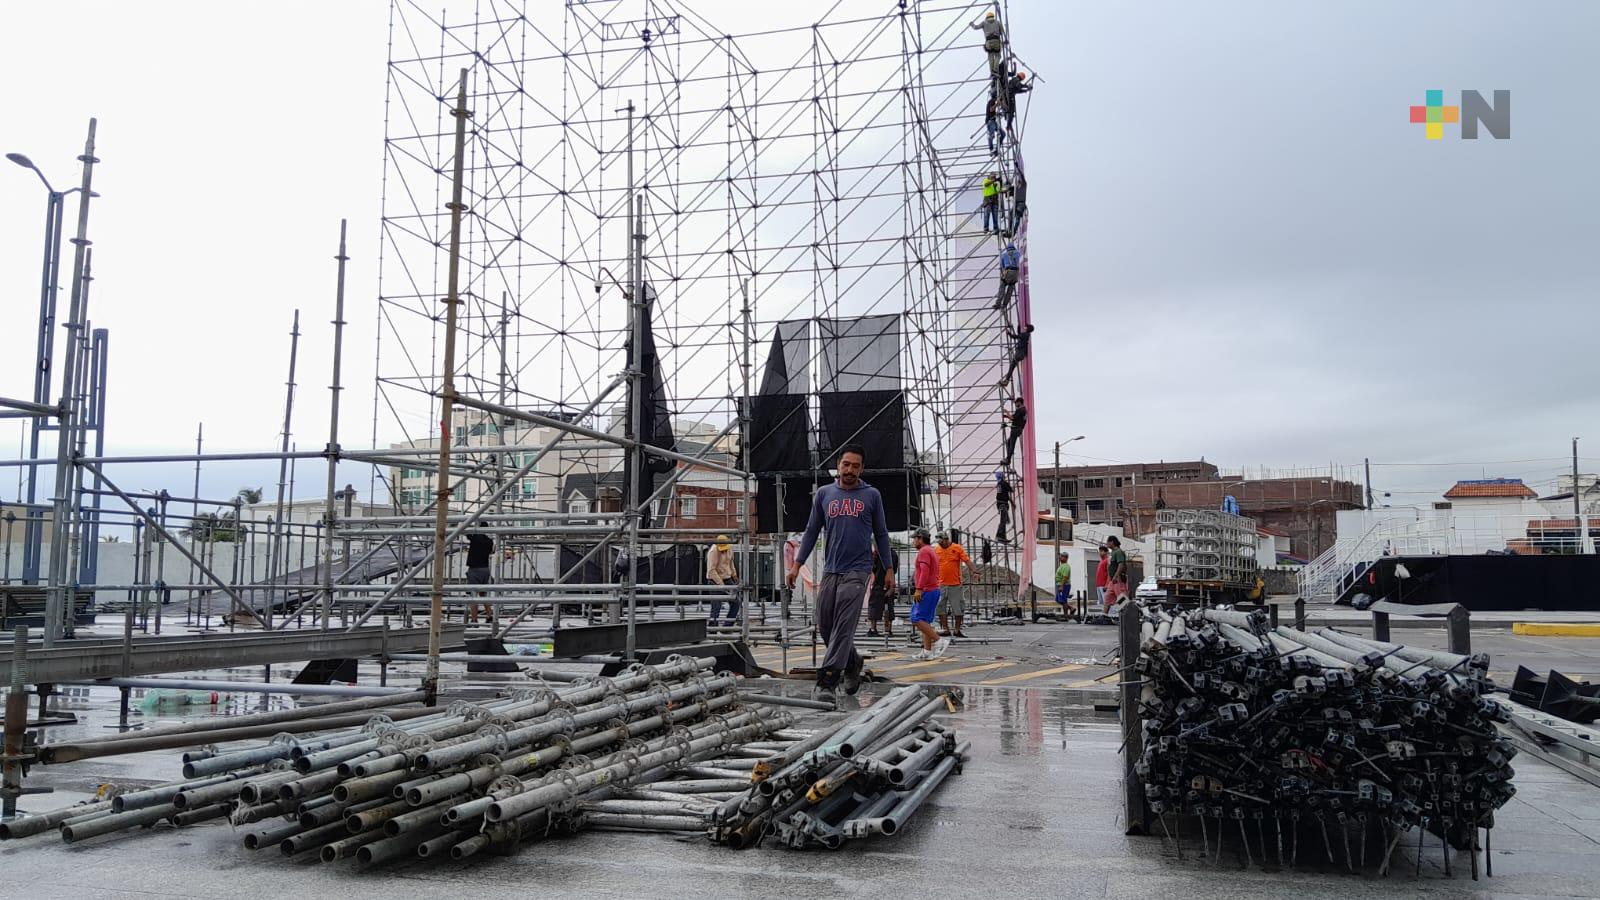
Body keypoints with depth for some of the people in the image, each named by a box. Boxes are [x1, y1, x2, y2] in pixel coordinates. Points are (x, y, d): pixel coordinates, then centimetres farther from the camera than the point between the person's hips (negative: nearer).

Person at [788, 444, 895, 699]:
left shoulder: (871, 495, 5)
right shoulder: (824, 493, 10)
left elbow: (881, 534, 10)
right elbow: (812, 531, 13)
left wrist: (889, 569, 6)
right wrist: (797, 564, 6)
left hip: (857, 570, -3)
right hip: (830, 570, 4)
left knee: (844, 626, -12)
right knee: (825, 626, 6)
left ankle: (827, 681, -13)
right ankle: (852, 662, 30)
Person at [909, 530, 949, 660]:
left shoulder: (923, 551, -10)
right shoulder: (932, 551, 22)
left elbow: (924, 571, -23)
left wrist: (918, 589, -26)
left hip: (925, 591, -10)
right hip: (934, 590, 10)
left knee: (917, 619, -12)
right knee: (925, 621, 9)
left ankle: (939, 641, -15)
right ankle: (927, 651, 6)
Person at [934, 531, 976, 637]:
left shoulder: (958, 548, -2)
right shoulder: (936, 550, 7)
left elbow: (967, 561, -8)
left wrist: (974, 572, -22)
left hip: (955, 584, -3)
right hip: (940, 585, 3)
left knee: (958, 608, 2)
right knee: (941, 607, 2)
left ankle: (957, 630, 12)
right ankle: (945, 630, 10)